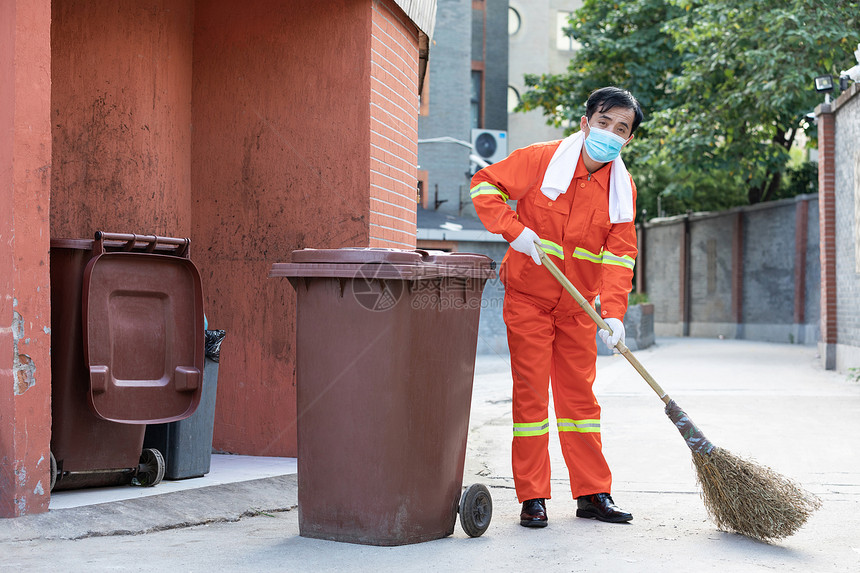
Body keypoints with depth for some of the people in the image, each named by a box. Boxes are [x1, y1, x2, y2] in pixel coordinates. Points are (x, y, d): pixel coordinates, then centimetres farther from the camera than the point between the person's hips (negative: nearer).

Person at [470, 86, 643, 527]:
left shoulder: (622, 187, -4)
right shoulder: (540, 159, -13)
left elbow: (619, 254, -8)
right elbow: (485, 185, -7)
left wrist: (613, 312, -21)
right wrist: (514, 228, -22)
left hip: (578, 303, 3)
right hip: (527, 295, -3)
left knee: (579, 392, 8)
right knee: (530, 392, -2)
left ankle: (592, 493, 16)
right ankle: (532, 498, 4)